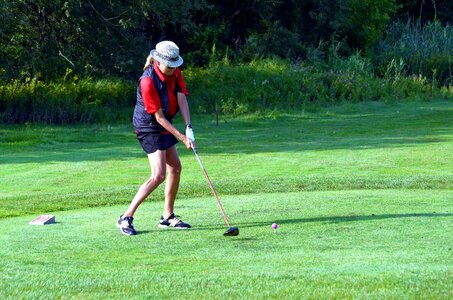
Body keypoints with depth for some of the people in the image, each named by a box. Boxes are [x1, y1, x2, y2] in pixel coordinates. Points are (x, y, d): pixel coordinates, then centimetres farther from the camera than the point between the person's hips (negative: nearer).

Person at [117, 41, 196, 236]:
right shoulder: (148, 81, -27)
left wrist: (188, 128, -25)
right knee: (158, 175, -17)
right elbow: (159, 117, -24)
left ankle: (168, 217, 24)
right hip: (149, 128, -9)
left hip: (164, 126, 9)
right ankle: (126, 218, -13)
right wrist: (182, 138, -23)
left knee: (175, 168, 12)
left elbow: (182, 99, -12)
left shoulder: (175, 73, -3)